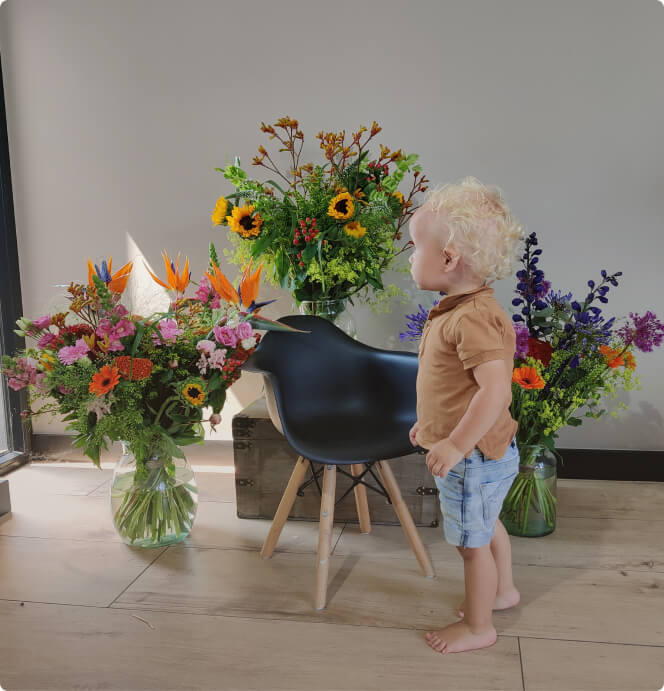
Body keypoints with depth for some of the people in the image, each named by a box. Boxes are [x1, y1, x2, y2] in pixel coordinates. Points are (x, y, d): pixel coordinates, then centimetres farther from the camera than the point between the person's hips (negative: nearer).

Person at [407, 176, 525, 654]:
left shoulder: (472, 319, -29)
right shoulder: (459, 310, 5)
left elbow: (495, 388, -35)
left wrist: (457, 444, -31)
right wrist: (430, 423, 22)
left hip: (474, 456, -10)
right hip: (486, 452, 10)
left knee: (472, 541, 8)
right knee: (487, 525, 28)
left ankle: (478, 627, 28)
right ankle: (502, 590, 51)